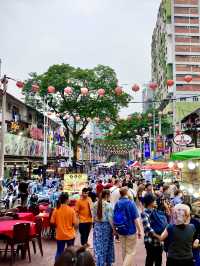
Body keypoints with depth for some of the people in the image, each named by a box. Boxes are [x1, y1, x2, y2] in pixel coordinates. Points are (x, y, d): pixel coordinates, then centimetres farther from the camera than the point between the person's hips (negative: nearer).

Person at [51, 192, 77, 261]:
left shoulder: (56, 210, -7)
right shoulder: (71, 210, -13)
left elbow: (52, 222, -3)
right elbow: (74, 223, -11)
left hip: (60, 235, 2)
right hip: (70, 235, -1)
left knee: (59, 252, 14)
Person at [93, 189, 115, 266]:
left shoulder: (95, 204, -2)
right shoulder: (108, 205, -16)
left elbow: (94, 217, 5)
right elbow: (110, 218, -16)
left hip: (97, 226, 4)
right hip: (106, 226, -3)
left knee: (98, 246, 11)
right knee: (107, 245, 13)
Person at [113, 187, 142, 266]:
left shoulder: (117, 203, -2)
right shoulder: (131, 203, -16)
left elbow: (115, 217, 6)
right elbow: (136, 219, -16)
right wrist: (139, 230, -6)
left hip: (121, 230, 5)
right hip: (131, 230, -5)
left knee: (124, 250, 21)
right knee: (130, 252, 4)